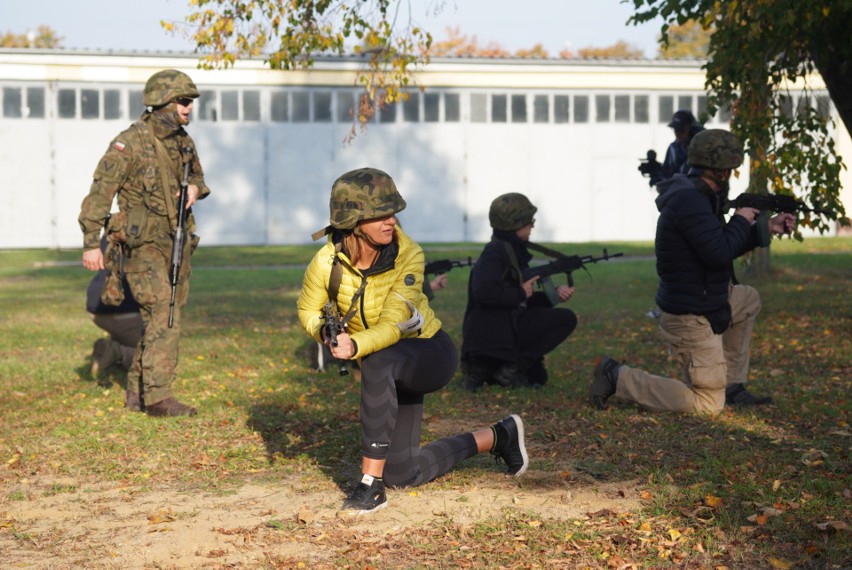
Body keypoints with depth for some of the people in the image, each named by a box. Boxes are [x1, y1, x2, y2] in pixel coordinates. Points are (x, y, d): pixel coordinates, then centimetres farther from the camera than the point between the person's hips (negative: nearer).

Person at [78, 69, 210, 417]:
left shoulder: (183, 141, 8)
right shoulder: (130, 143, -14)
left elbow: (198, 175, 24)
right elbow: (100, 192, -14)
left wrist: (195, 187, -2)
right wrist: (91, 242, -20)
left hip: (176, 244, 8)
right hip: (144, 246, -8)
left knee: (159, 321, 11)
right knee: (164, 317, -16)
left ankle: (136, 393, 21)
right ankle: (157, 397, -14)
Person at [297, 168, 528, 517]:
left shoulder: (408, 255, -26)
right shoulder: (328, 262, -19)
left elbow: (392, 325, -33)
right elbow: (307, 310, -2)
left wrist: (355, 346, -52)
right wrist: (324, 332, -25)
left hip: (432, 354, -5)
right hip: (391, 371, 5)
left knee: (377, 361, -39)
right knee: (404, 475, 9)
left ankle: (372, 485, -30)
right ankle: (498, 437, 33)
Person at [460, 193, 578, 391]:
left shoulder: (514, 251, 16)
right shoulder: (495, 252, -12)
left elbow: (525, 302, 20)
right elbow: (483, 292, -29)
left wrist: (554, 294, 5)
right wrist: (520, 293, -15)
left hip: (509, 328, 9)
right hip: (491, 335, -9)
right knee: (566, 319, -10)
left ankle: (484, 369, 8)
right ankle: (513, 368, -10)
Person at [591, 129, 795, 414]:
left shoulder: (696, 196, 9)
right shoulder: (689, 201, -23)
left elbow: (724, 248, 19)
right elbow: (719, 253, -29)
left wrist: (766, 228, 16)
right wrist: (741, 221, -11)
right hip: (692, 320, -10)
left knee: (749, 300, 31)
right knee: (708, 406, -4)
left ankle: (731, 386, 28)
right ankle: (617, 376, -3)